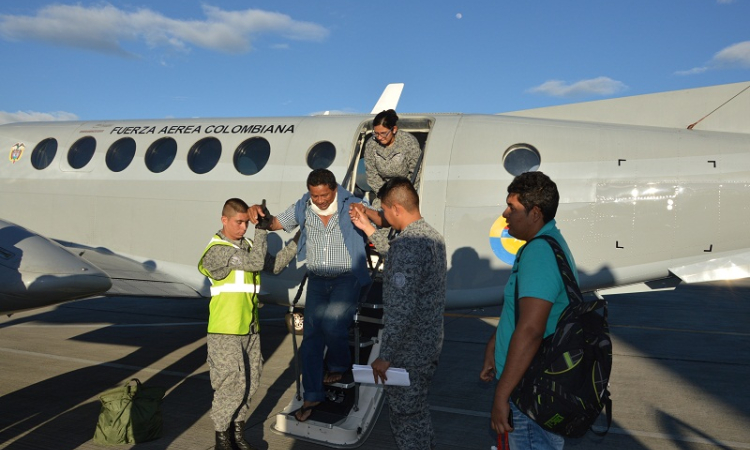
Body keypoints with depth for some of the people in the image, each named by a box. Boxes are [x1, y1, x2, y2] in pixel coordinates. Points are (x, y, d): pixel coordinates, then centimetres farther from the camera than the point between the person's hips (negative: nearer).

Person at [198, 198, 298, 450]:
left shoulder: (247, 245, 11)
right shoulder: (217, 250, -15)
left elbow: (273, 266, 10)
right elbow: (257, 263, -23)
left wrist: (295, 243, 2)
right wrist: (262, 228, -19)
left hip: (250, 328, 8)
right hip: (225, 331, -8)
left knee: (250, 381, 13)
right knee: (232, 384, -2)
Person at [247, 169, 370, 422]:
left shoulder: (352, 206, -9)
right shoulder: (302, 209, 2)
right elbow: (273, 224, 11)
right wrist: (257, 212, -10)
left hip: (347, 279, -4)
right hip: (317, 280, 4)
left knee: (332, 326, -23)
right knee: (311, 335, 3)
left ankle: (339, 366, 12)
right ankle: (312, 396, 17)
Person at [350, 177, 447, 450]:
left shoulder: (407, 244, -26)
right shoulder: (431, 235, 5)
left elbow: (401, 309, -29)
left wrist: (384, 356, -22)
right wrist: (368, 229, 21)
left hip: (409, 351, -9)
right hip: (430, 343, 10)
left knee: (405, 419, 8)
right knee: (418, 411, 26)